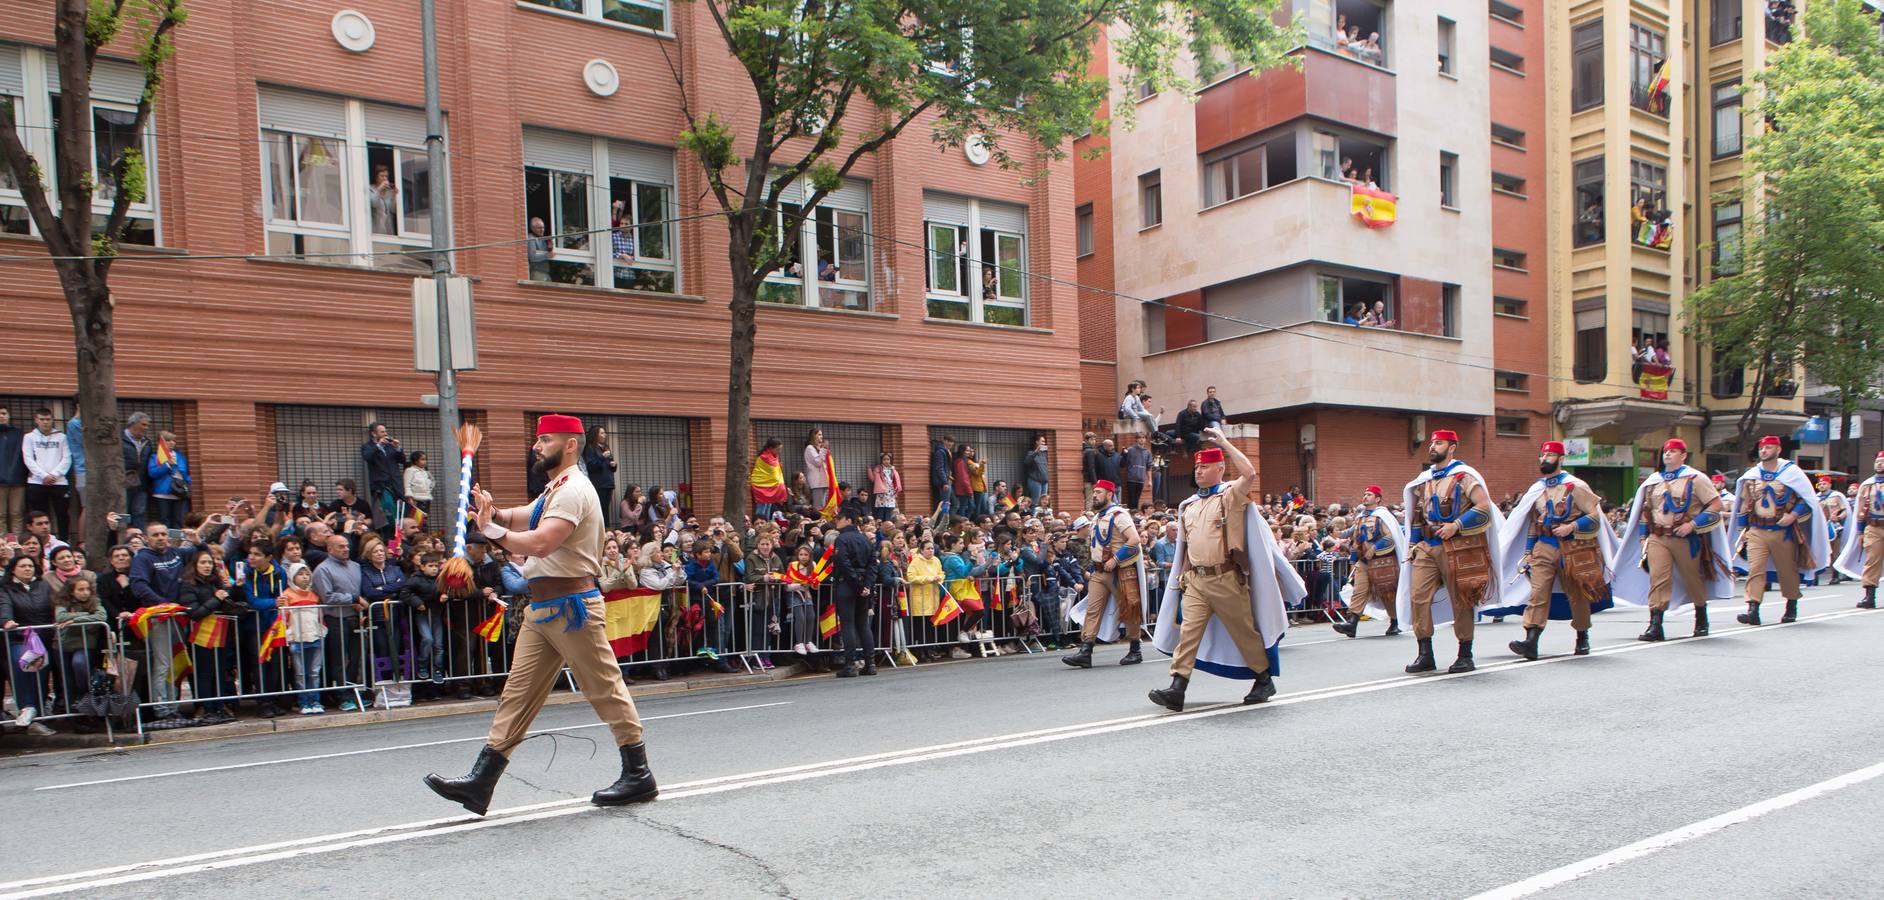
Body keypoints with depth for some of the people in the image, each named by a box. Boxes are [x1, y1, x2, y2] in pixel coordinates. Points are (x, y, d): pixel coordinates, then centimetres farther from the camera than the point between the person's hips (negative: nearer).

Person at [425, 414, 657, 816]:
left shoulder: (573, 490, -15)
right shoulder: (553, 490, 20)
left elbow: (540, 543, -27)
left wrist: (492, 530, -17)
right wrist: (496, 513, 0)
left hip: (571, 606, -10)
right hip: (542, 608, 10)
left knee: (605, 689, -1)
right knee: (517, 692, 8)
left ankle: (639, 776, 9)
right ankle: (480, 783, 11)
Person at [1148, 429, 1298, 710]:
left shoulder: (1232, 495, -2)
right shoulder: (1188, 506, 16)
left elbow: (1249, 473, -23)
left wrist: (1223, 442, -17)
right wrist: (1183, 576, 15)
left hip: (1226, 579, -5)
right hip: (1195, 580, 5)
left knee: (1245, 632, 8)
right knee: (1188, 630, -7)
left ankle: (1265, 680, 27)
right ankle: (1177, 689, -13)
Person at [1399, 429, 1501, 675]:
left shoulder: (1464, 476, -4)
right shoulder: (1423, 480, 15)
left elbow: (1484, 507, -13)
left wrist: (1456, 526, -19)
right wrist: (1414, 544, 16)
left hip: (1456, 547, -6)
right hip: (1426, 547, 6)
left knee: (1461, 601, 3)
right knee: (1418, 596, -5)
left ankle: (1465, 656, 14)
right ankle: (1425, 655, 1)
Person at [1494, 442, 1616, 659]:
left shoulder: (1575, 486, -5)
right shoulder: (1536, 489, 11)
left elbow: (1595, 515, -8)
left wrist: (1571, 527, -21)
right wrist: (1528, 552, 12)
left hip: (1572, 547, -3)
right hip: (1544, 547, 4)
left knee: (1577, 595, 9)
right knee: (1538, 591, -10)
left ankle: (1582, 638, 29)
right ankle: (1531, 641, -18)